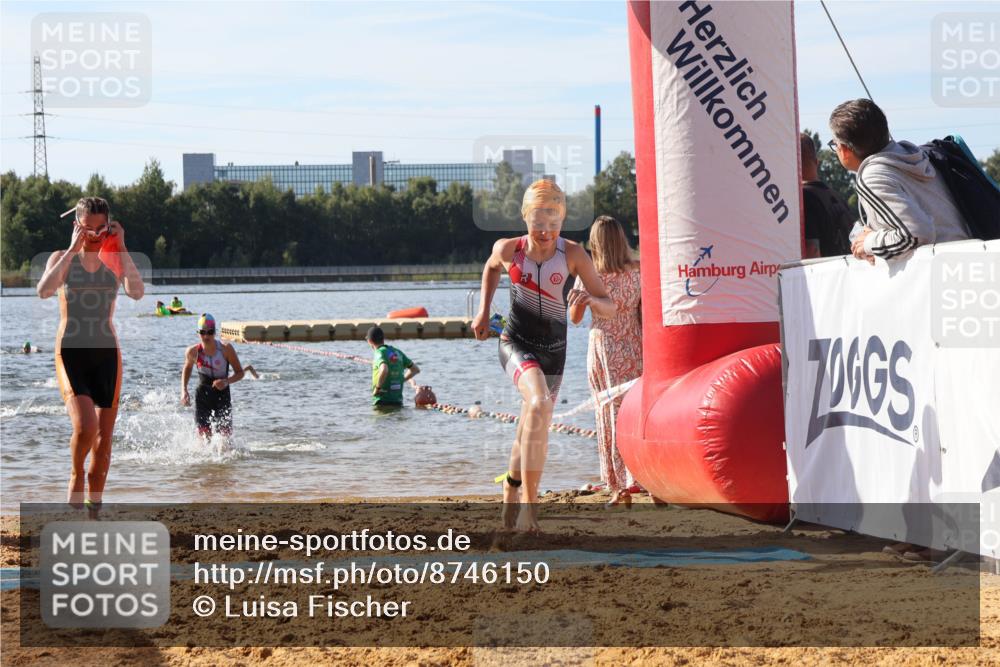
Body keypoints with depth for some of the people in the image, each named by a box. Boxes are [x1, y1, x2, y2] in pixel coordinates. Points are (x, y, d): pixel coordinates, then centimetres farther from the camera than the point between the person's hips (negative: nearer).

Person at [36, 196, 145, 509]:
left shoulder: (114, 261, 6)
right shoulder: (62, 258, 2)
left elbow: (137, 292, -14)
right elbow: (44, 290, -19)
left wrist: (121, 248, -15)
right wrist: (73, 250, -19)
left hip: (107, 354, 3)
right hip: (71, 353, -3)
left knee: (104, 434, 4)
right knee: (84, 427, -22)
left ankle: (94, 500, 18)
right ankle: (76, 476, 6)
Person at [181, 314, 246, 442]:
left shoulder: (226, 349, -11)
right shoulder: (193, 352, -6)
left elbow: (240, 372, -3)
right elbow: (187, 369, 15)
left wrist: (227, 381, -22)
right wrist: (183, 390, 3)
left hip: (223, 397, 0)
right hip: (202, 397, 0)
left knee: (225, 435, -4)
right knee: (204, 437, -8)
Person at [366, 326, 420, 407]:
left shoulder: (379, 353, -11)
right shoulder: (398, 353, 12)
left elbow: (384, 370, -32)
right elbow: (416, 369, 19)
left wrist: (377, 388, -19)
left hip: (383, 402, -7)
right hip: (398, 401, 7)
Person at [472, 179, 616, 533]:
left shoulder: (573, 254, -12)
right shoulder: (508, 250, -9)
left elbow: (609, 307, -10)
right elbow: (491, 268, 18)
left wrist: (589, 299, -31)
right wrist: (483, 311, 11)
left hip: (553, 351, 2)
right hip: (516, 344, -2)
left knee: (530, 436, 15)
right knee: (539, 405, -32)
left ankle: (510, 499, 44)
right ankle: (530, 504, -32)